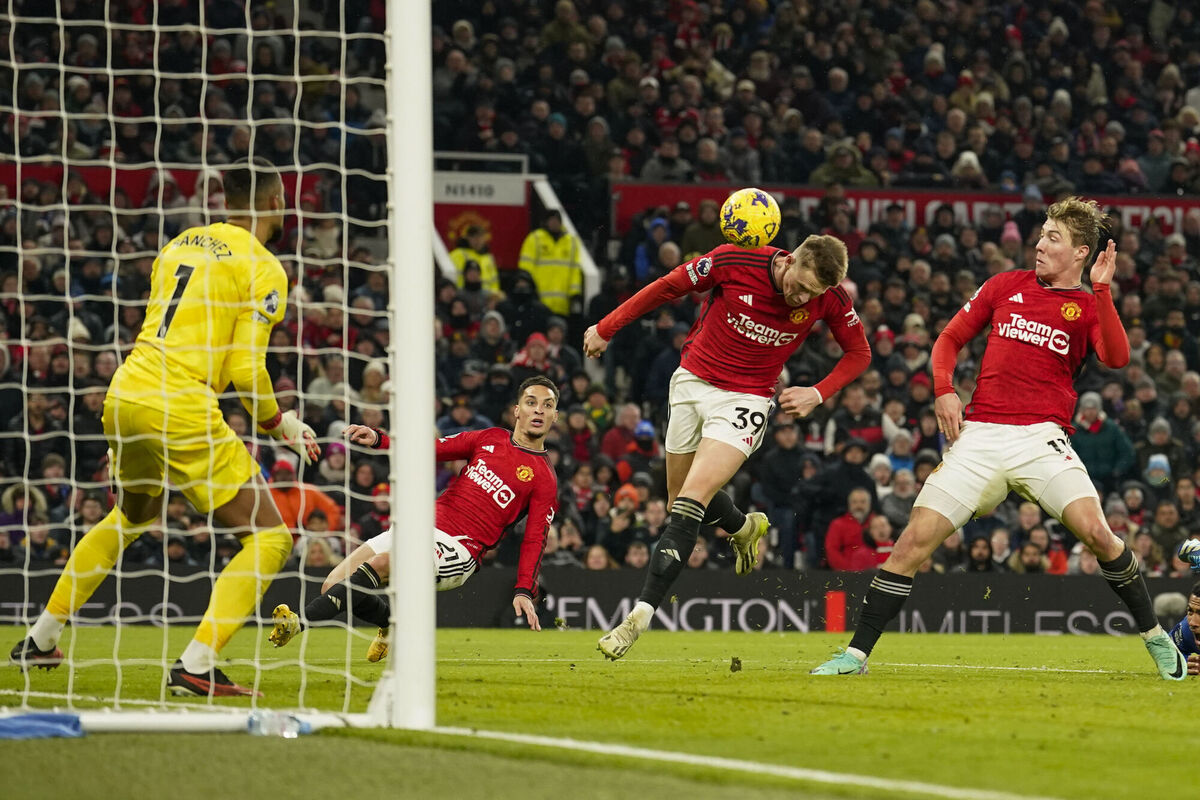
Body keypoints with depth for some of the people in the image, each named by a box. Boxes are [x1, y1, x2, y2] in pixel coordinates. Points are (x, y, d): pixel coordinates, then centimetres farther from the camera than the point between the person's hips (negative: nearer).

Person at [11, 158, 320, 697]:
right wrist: (278, 424, 6)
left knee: (131, 516, 34)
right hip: (181, 411, -8)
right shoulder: (263, 269, -6)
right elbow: (245, 368, -10)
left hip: (125, 394, 8)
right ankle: (195, 666, -15)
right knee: (269, 538, -1)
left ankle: (41, 639, 39)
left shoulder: (180, 245, 16)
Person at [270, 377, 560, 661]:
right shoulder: (490, 439, 16)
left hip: (460, 551, -6)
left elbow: (534, 540, -1)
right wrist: (377, 439, -1)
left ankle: (300, 622, -40)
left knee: (379, 563, -33)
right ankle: (394, 622, 22)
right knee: (333, 586, -6)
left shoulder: (544, 478, 2)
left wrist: (524, 592, -15)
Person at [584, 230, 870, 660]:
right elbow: (668, 286, -6)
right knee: (682, 500, 13)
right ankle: (744, 528, 47)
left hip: (746, 397, -2)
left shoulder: (830, 299, -16)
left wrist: (818, 393, -13)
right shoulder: (734, 262, -20)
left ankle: (641, 614, -18)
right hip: (693, 380, 2)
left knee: (691, 503, -17)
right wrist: (606, 329, 1)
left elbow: (859, 352, 3)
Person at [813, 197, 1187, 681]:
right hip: (980, 436, 2)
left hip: (1042, 438, -2)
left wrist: (1102, 290, -16)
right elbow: (950, 338, 20)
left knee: (1094, 531, -22)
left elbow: (1116, 358, -12)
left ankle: (1154, 636, -2)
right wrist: (944, 390, 3)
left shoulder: (1088, 308, 8)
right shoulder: (1007, 286, 15)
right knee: (916, 538, -8)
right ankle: (856, 654, -1)